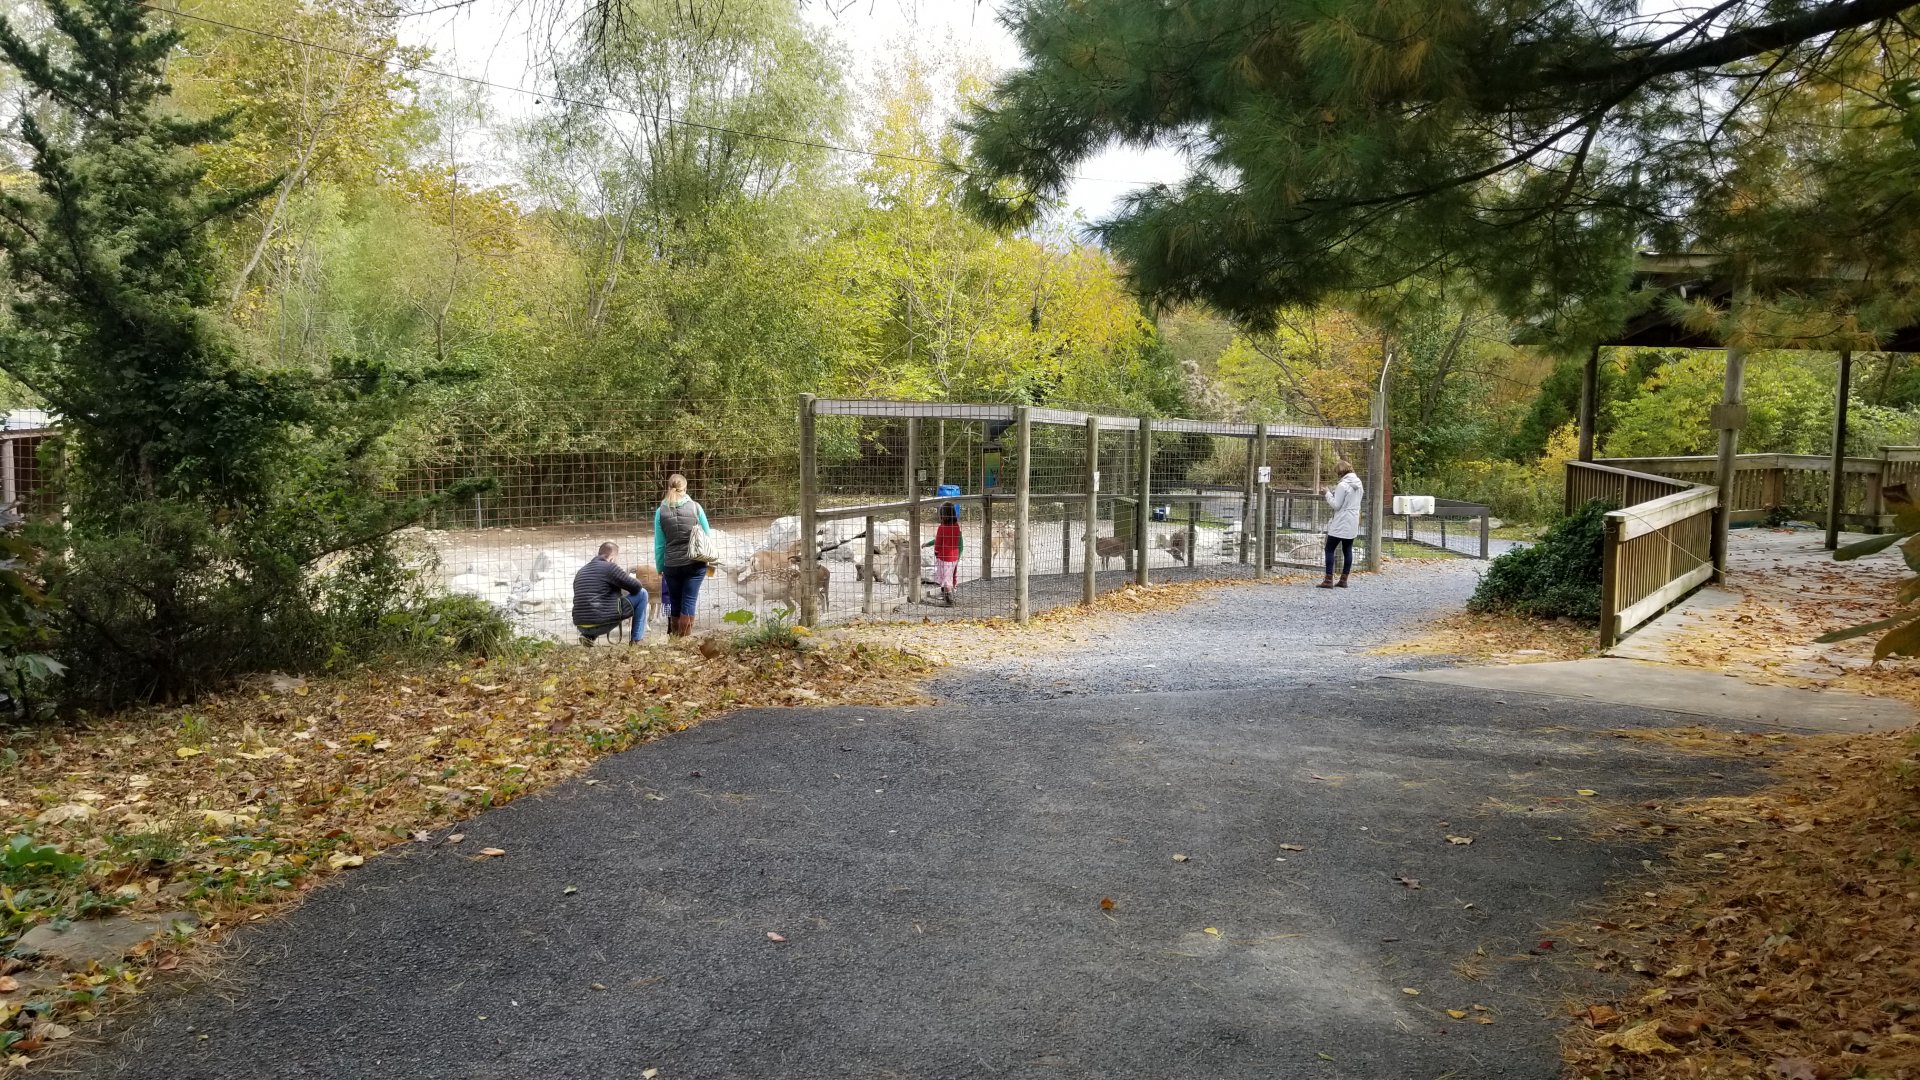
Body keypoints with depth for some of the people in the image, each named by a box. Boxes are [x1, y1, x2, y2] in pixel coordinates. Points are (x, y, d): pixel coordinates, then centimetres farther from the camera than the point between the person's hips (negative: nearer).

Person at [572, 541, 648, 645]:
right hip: (602, 624, -7)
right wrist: (632, 578, 20)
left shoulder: (580, 572, 18)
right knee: (642, 594, 5)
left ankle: (588, 636, 15)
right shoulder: (610, 567, -5)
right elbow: (636, 587, -3)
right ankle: (636, 640, 5)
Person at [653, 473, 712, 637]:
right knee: (689, 600, 2)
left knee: (675, 601, 14)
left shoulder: (661, 511, -2)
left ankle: (674, 637, 22)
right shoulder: (695, 507, -2)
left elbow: (659, 544, 0)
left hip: (672, 565, 1)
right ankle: (684, 637, -1)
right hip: (696, 563, -1)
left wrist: (660, 568, 9)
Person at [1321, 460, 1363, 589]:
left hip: (1340, 524, -8)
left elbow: (1336, 505, -16)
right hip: (1353, 523, 8)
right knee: (1347, 550, 10)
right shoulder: (1358, 484, 10)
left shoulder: (1343, 485, -16)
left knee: (1330, 549, -3)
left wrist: (1328, 493, -3)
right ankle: (1343, 580, 12)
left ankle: (1328, 580, -7)